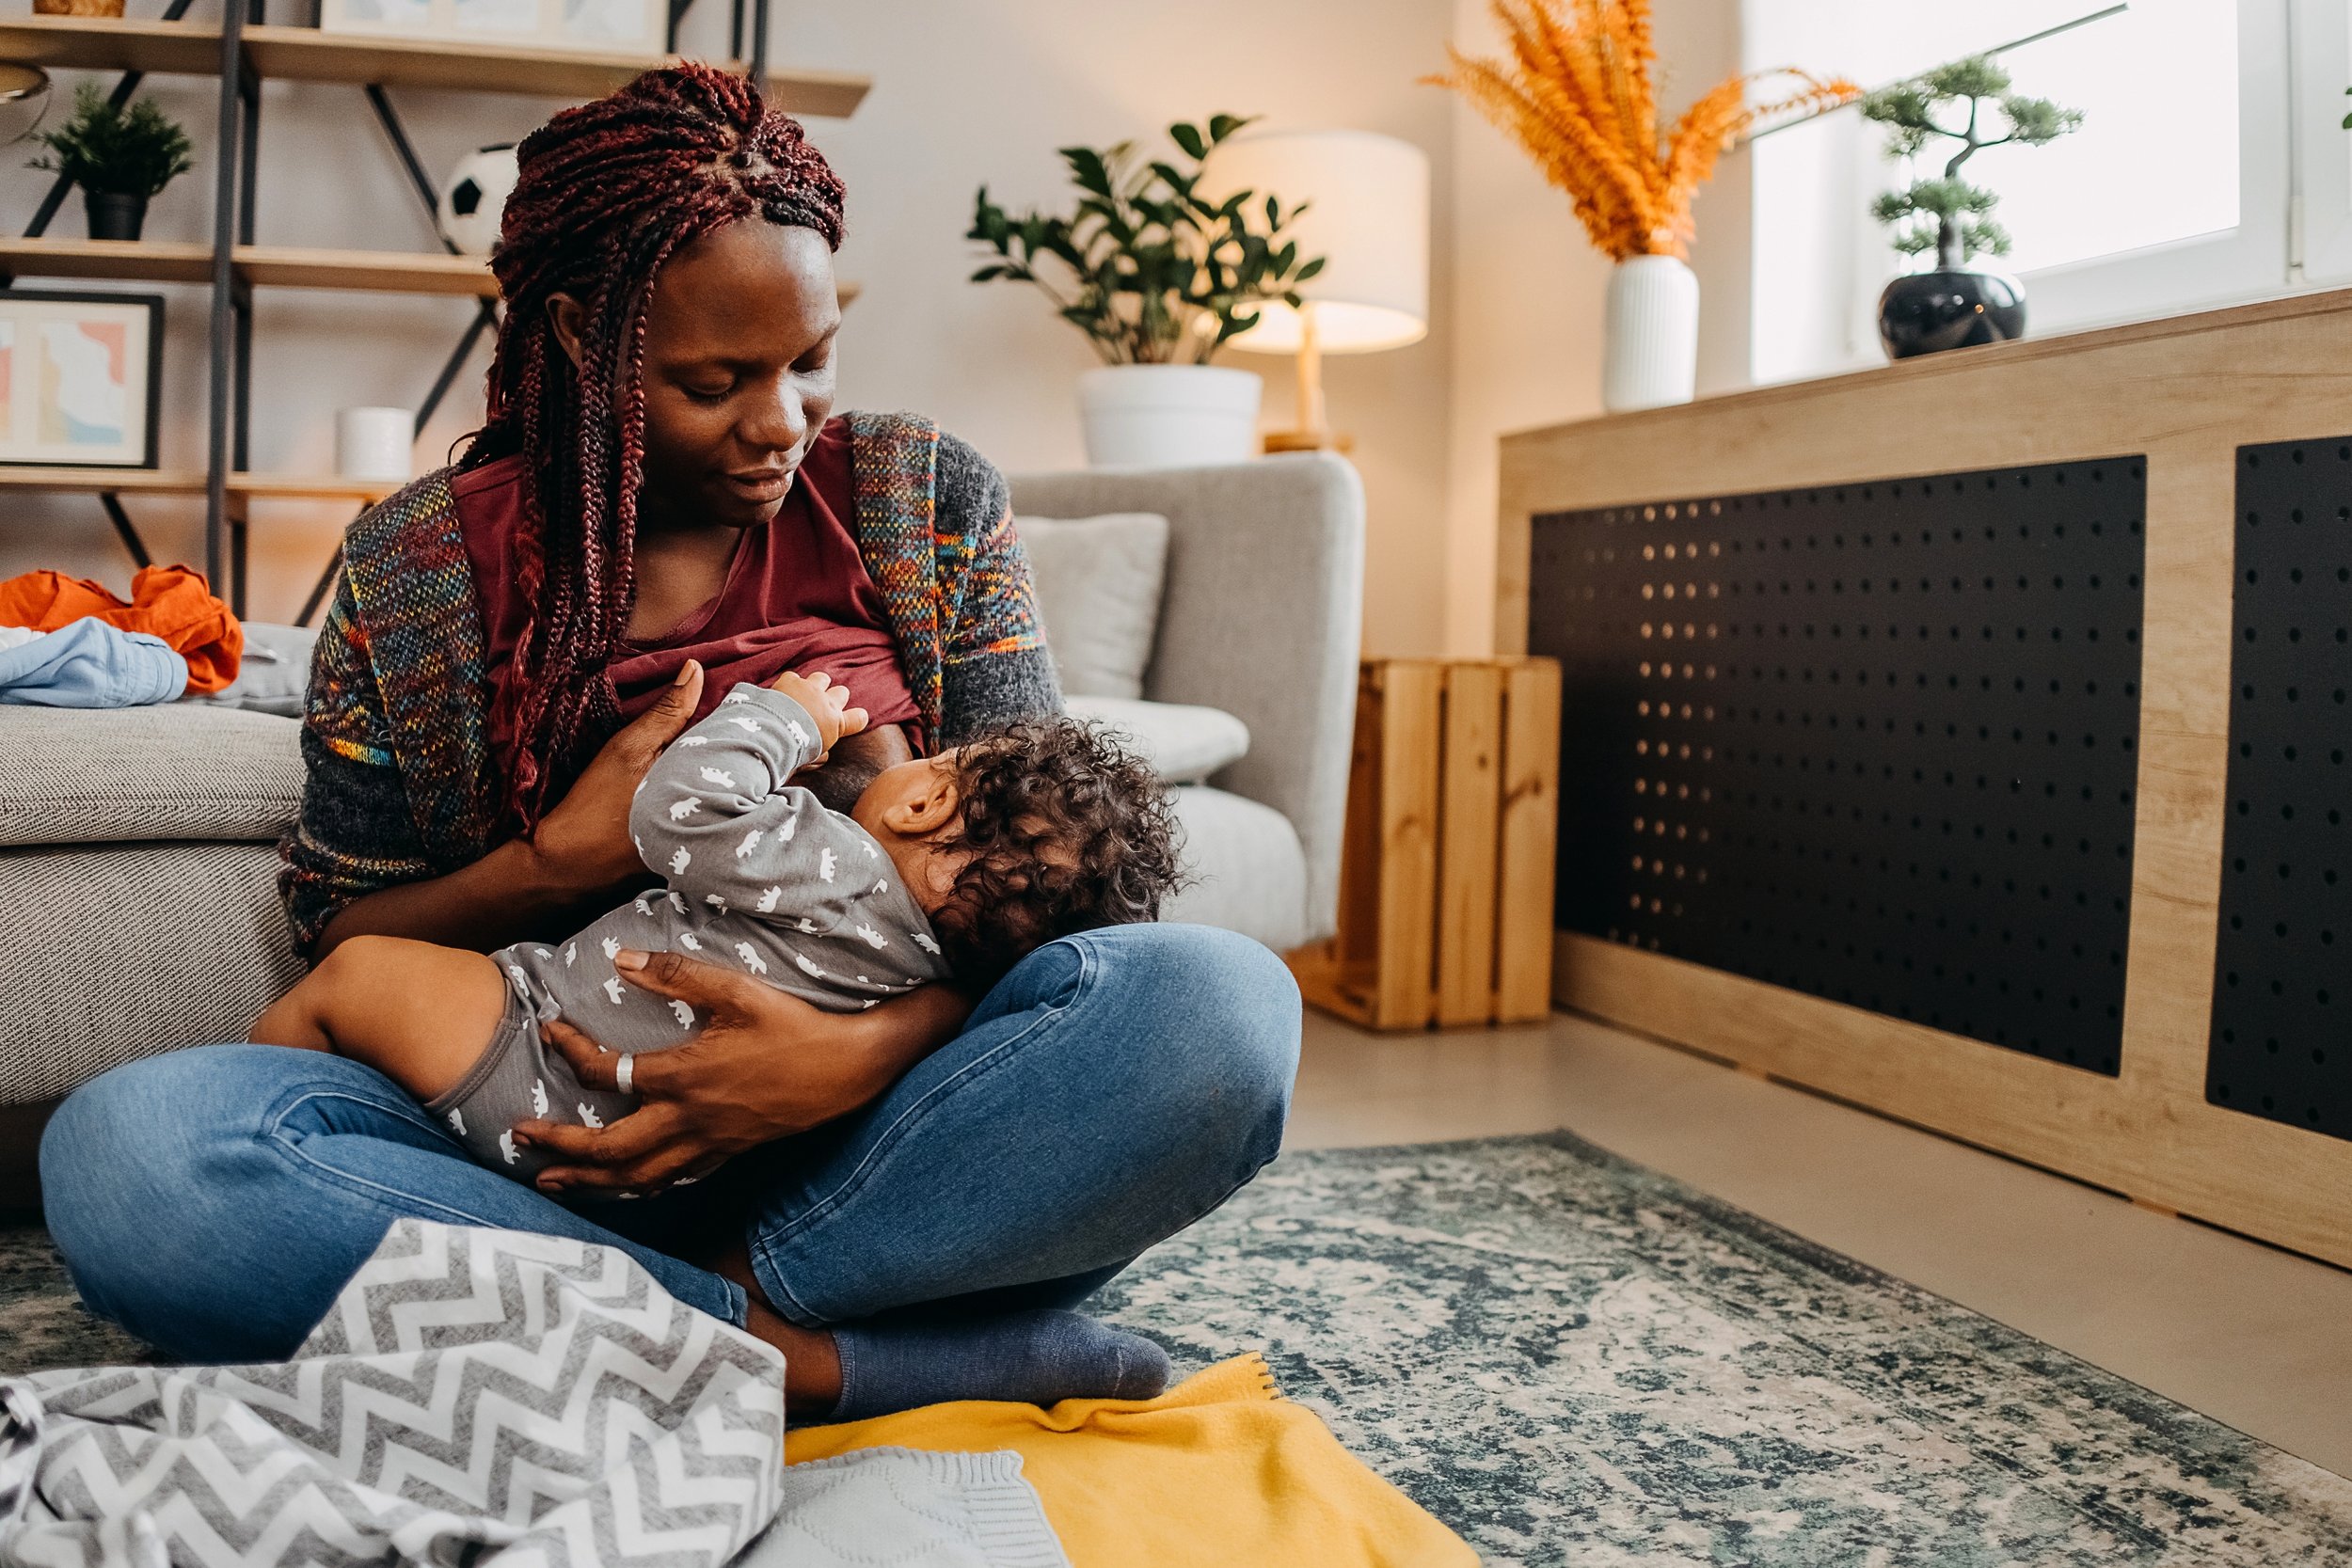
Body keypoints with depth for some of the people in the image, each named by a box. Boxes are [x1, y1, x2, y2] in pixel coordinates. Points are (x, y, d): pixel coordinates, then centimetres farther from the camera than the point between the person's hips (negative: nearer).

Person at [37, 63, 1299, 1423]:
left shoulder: (929, 501, 4)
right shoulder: (419, 573, 3)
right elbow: (338, 939, 8)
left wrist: (867, 1049, -22)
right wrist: (565, 860, -13)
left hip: (865, 1142, 0)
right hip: (549, 1147, 1)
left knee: (1221, 1003, -29)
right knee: (120, 1150, -27)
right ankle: (812, 1361, -26)